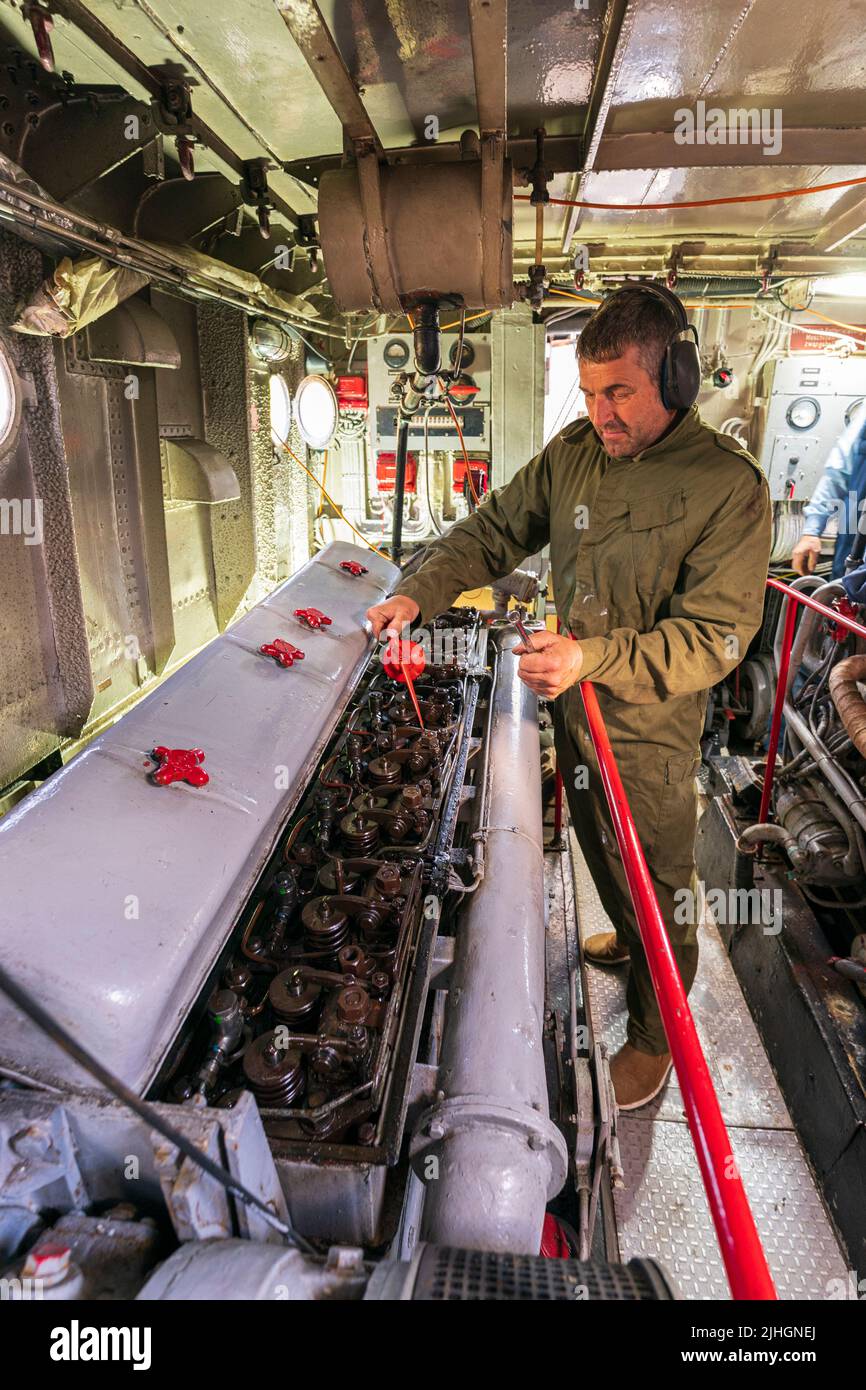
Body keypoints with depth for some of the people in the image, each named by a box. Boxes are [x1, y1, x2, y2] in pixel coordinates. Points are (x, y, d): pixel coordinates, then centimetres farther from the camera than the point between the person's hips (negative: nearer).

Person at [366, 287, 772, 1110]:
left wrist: (594, 657, -35)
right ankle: (627, 938, 59)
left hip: (650, 731, -6)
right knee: (598, 848, 28)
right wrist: (419, 593, -11)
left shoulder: (727, 485, -20)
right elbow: (494, 531, 4)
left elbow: (715, 634, -23)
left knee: (657, 884, 12)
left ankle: (654, 1038, 36)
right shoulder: (574, 452, -3)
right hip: (573, 708, 6)